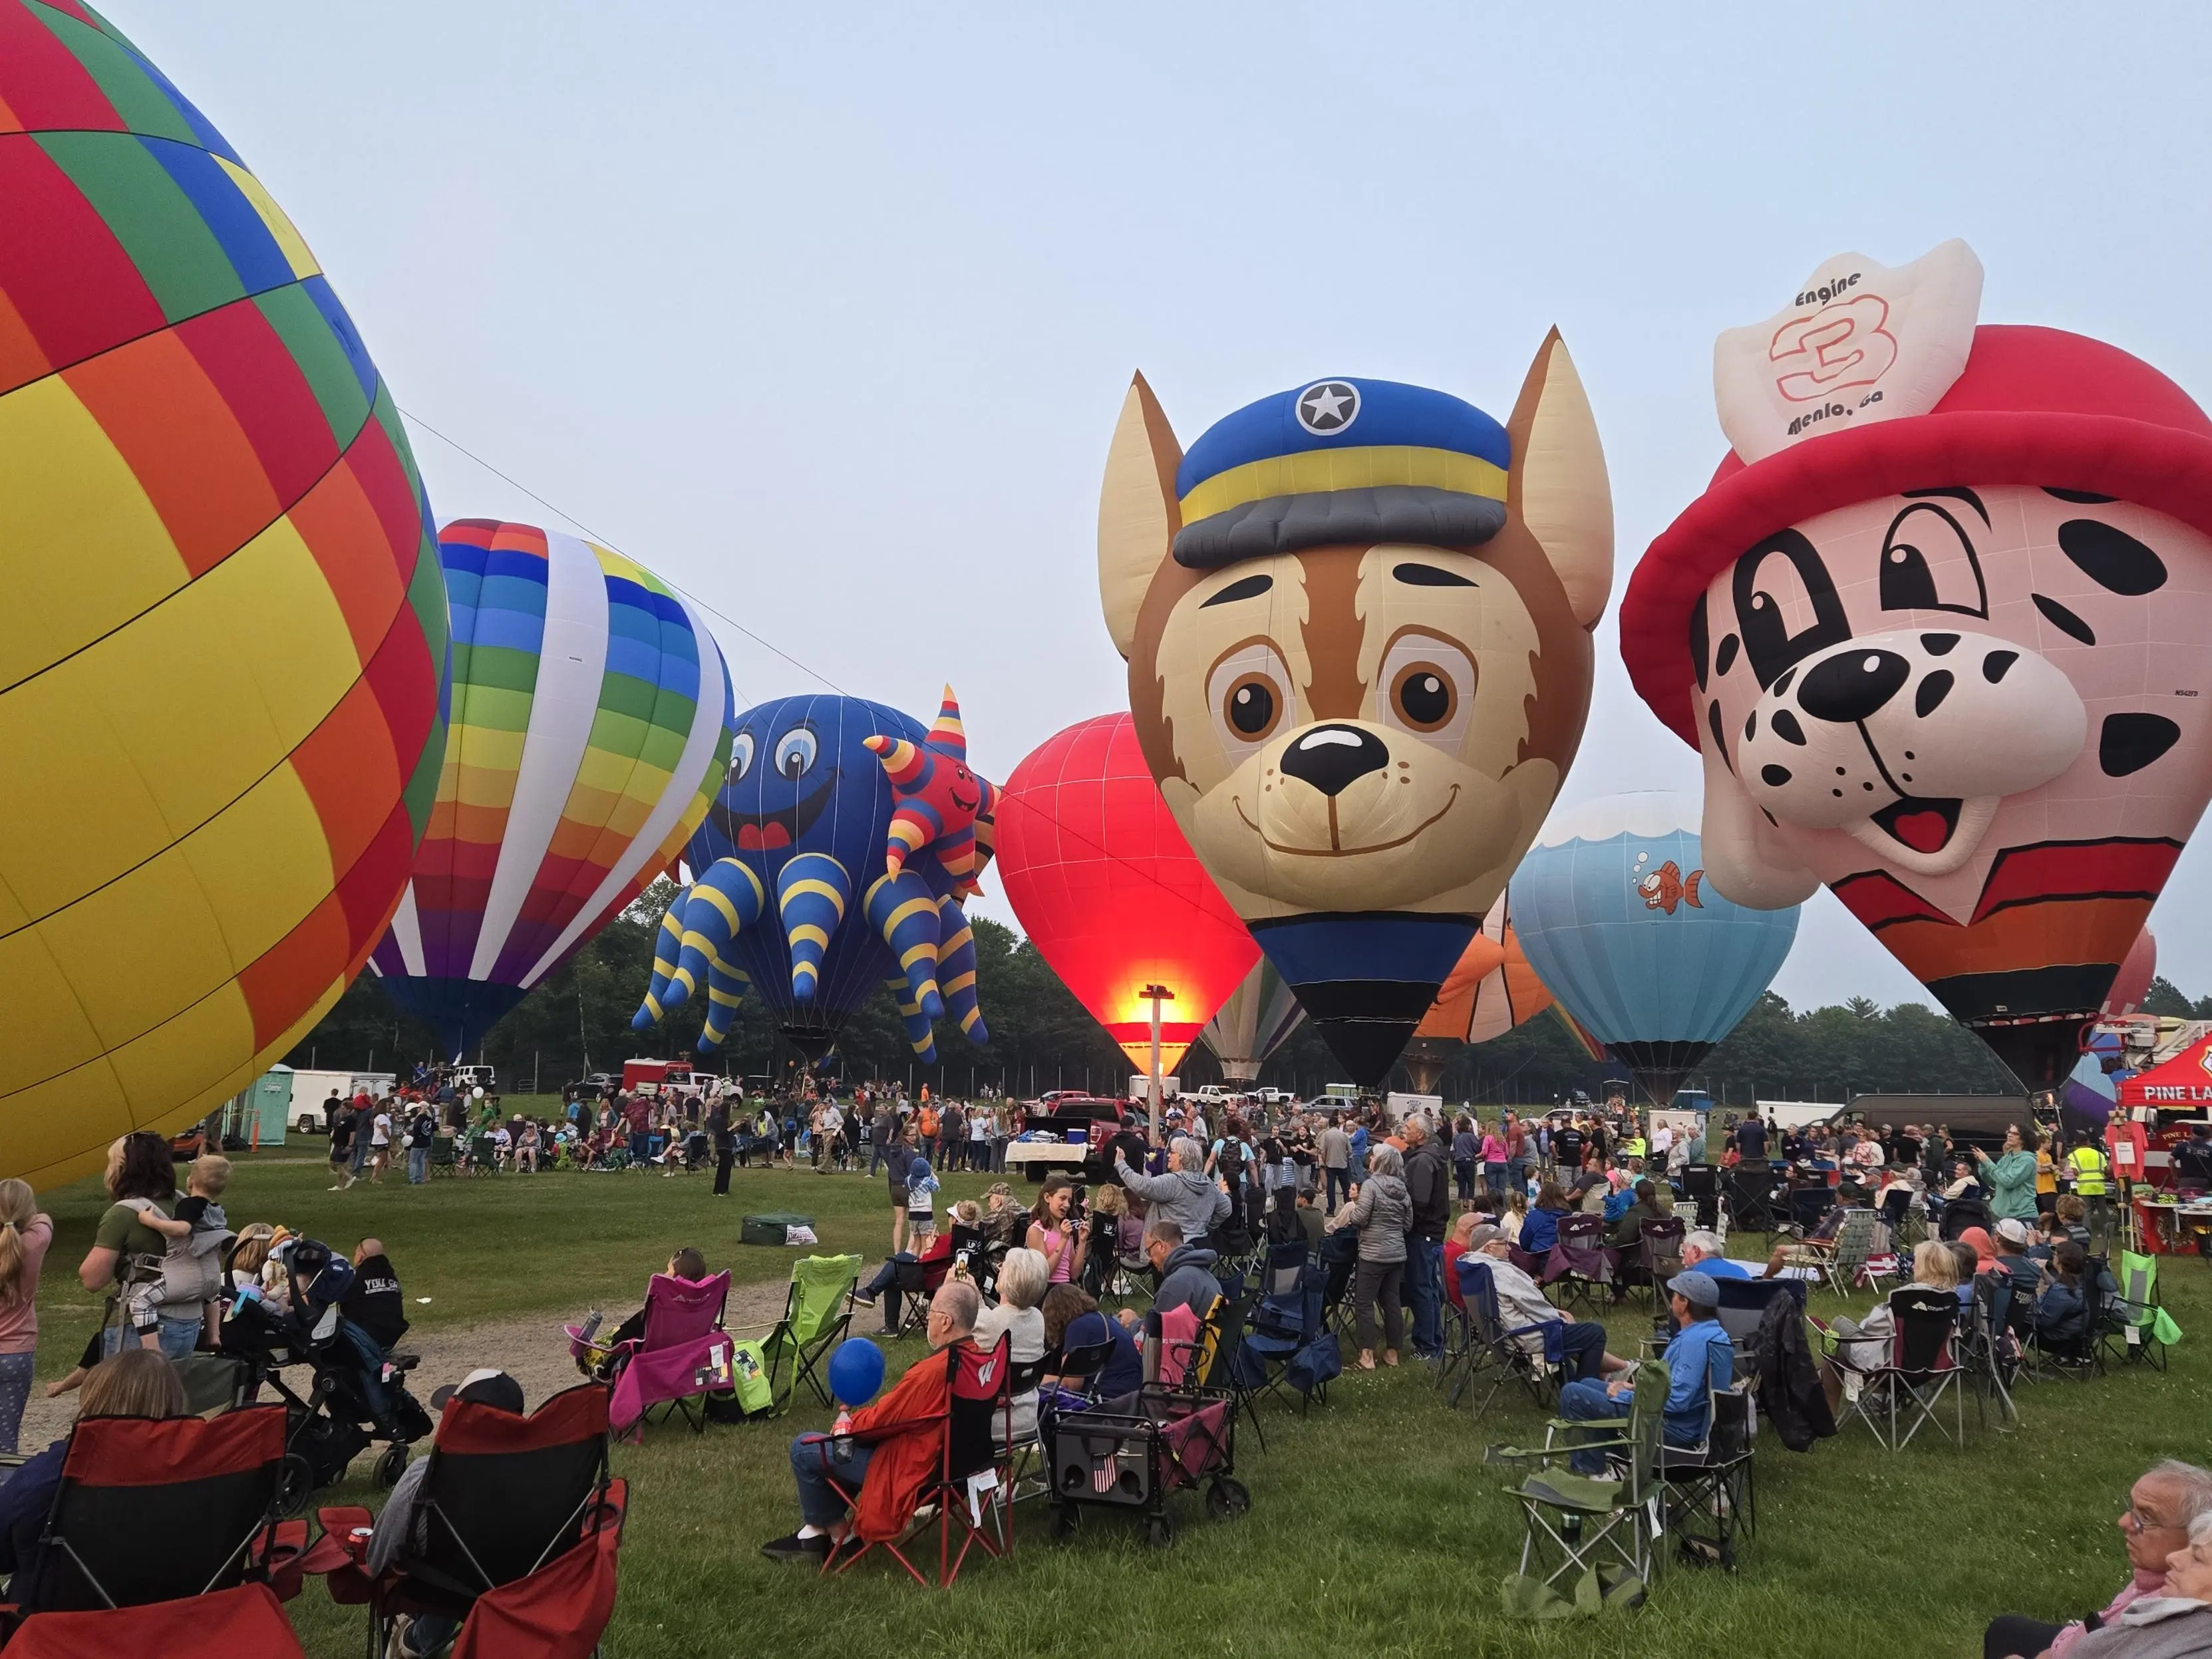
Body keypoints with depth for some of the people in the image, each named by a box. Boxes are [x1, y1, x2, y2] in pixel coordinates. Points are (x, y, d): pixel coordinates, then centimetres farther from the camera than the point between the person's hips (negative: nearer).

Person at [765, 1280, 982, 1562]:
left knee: (803, 1449, 2)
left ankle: (837, 1531, 20)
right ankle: (817, 1529, 30)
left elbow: (875, 1421, -19)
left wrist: (849, 1420, 2)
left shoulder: (931, 1372, -31)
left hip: (910, 1471, -9)